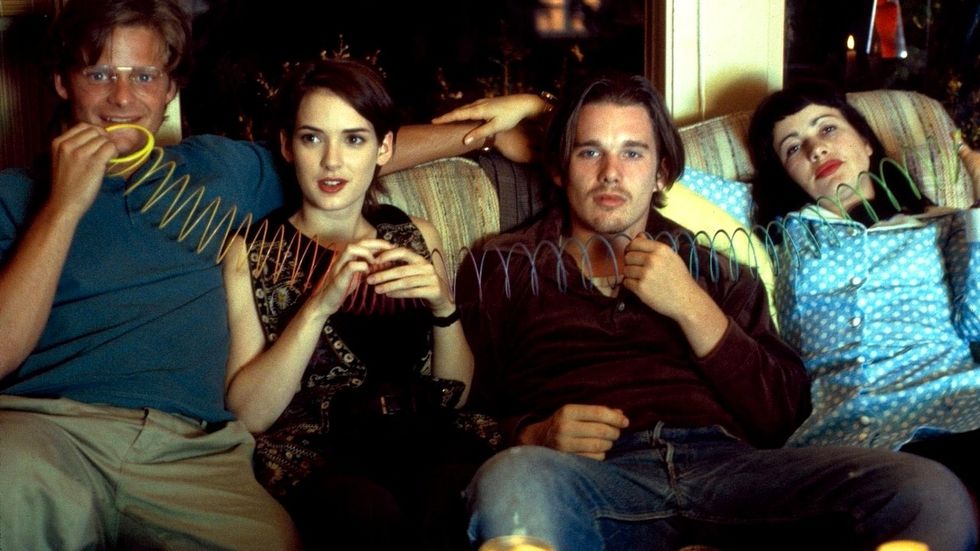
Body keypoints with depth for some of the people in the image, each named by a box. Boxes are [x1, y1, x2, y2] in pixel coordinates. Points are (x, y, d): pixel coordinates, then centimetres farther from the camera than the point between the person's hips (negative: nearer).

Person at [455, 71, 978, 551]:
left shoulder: (715, 268, 26)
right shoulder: (503, 267, 22)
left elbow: (782, 417, 13)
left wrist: (690, 306, 3)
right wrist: (534, 436, -10)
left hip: (727, 463, 2)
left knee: (933, 493, -25)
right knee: (509, 482, -41)